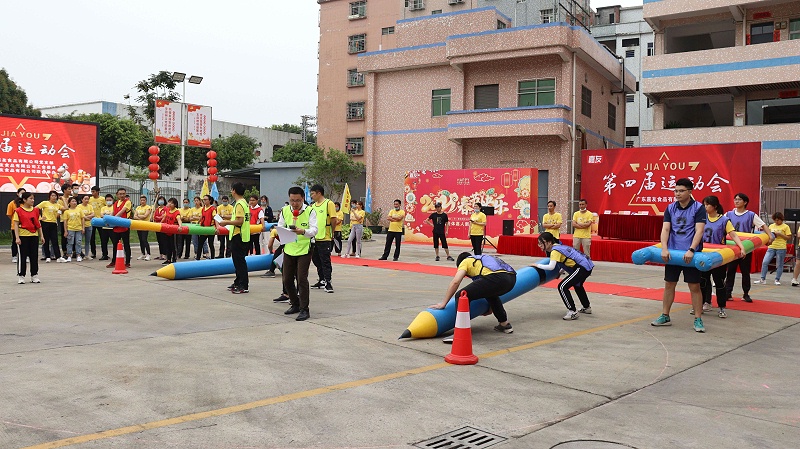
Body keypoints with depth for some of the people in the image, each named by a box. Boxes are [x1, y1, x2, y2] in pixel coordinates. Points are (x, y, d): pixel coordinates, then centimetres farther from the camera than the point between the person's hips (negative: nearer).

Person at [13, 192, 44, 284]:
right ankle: (20, 276, 9)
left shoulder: (36, 210, 8)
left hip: (34, 236, 4)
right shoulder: (18, 211, -5)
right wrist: (17, 237, -13)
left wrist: (41, 236, 9)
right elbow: (16, 225, -6)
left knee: (34, 256, 7)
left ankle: (34, 275, 15)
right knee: (22, 256, 1)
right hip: (23, 236, -4)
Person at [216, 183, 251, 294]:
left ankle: (244, 286, -5)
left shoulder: (239, 204, -16)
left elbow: (239, 221, -23)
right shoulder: (244, 203, 14)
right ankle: (238, 283, 26)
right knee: (238, 260, 17)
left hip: (238, 236, -10)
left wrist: (226, 222, -14)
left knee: (239, 261, -6)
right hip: (244, 236, 10)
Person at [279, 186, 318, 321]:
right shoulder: (284, 210, 3)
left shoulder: (310, 211, -8)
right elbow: (280, 227, 10)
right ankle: (295, 304, 30)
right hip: (289, 249, 5)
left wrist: (303, 232, -36)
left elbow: (314, 230, -17)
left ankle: (304, 309, -1)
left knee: (302, 279, -10)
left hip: (304, 249, -5)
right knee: (287, 280, 9)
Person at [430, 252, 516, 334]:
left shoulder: (465, 261, 20)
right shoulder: (483, 259, 41)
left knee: (461, 296, -2)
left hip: (495, 278, -8)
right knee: (491, 295, 39)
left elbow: (455, 282, 5)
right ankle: (505, 324, 44)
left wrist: (443, 303, 10)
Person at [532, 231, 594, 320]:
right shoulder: (558, 246, 10)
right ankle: (587, 307, 52)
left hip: (582, 268, -10)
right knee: (577, 284, 35)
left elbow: (551, 267, -29)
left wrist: (538, 265, -17)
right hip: (587, 265, 10)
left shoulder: (555, 251, -18)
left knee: (562, 287, -13)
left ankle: (573, 312, -9)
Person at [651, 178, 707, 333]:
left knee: (694, 286, 0)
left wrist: (691, 250, -26)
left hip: (690, 254, -4)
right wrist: (664, 249, -18)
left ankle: (698, 320, 6)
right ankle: (665, 316, 18)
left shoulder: (698, 208, -7)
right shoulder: (670, 208, 4)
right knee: (669, 284, 9)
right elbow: (665, 229, -3)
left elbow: (699, 231, -15)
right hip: (672, 252, 4)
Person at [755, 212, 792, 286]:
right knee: (764, 262, -5)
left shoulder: (785, 227, 0)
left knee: (779, 265, 4)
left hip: (781, 248, -4)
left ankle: (777, 280, 15)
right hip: (771, 247, 4)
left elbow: (789, 238, -3)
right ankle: (762, 279, 1)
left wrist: (780, 234, -14)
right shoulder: (771, 226, 12)